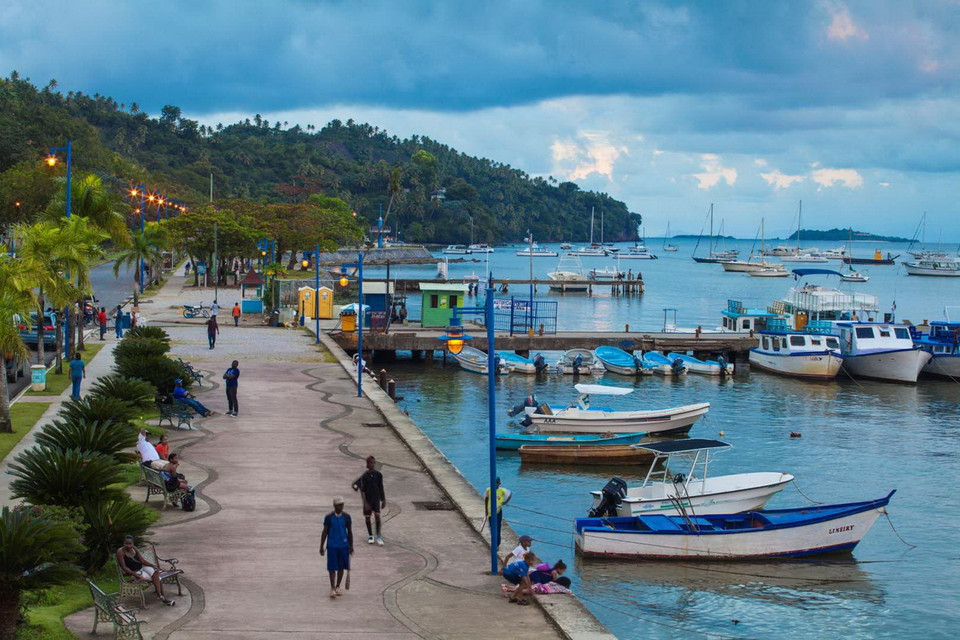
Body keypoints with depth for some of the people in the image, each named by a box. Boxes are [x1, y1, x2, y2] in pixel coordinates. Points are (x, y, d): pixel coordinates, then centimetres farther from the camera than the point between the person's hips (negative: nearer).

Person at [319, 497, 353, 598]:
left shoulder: (346, 517, 1)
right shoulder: (329, 517, -4)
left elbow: (350, 532, 9)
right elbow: (325, 532, 1)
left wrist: (351, 546, 9)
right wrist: (321, 547, 0)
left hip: (343, 546, 2)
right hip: (332, 546, -2)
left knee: (341, 567, 9)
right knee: (332, 568, -4)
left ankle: (338, 587, 23)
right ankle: (332, 588, 0)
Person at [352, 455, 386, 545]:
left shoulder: (378, 475, -2)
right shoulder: (365, 476, -11)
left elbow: (381, 488, 7)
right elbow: (363, 490, -12)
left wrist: (383, 500, 8)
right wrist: (365, 502, -18)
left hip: (376, 498, 1)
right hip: (367, 499, -1)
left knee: (377, 515, -11)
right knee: (367, 517, 8)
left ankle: (379, 536, -8)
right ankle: (370, 536, 25)